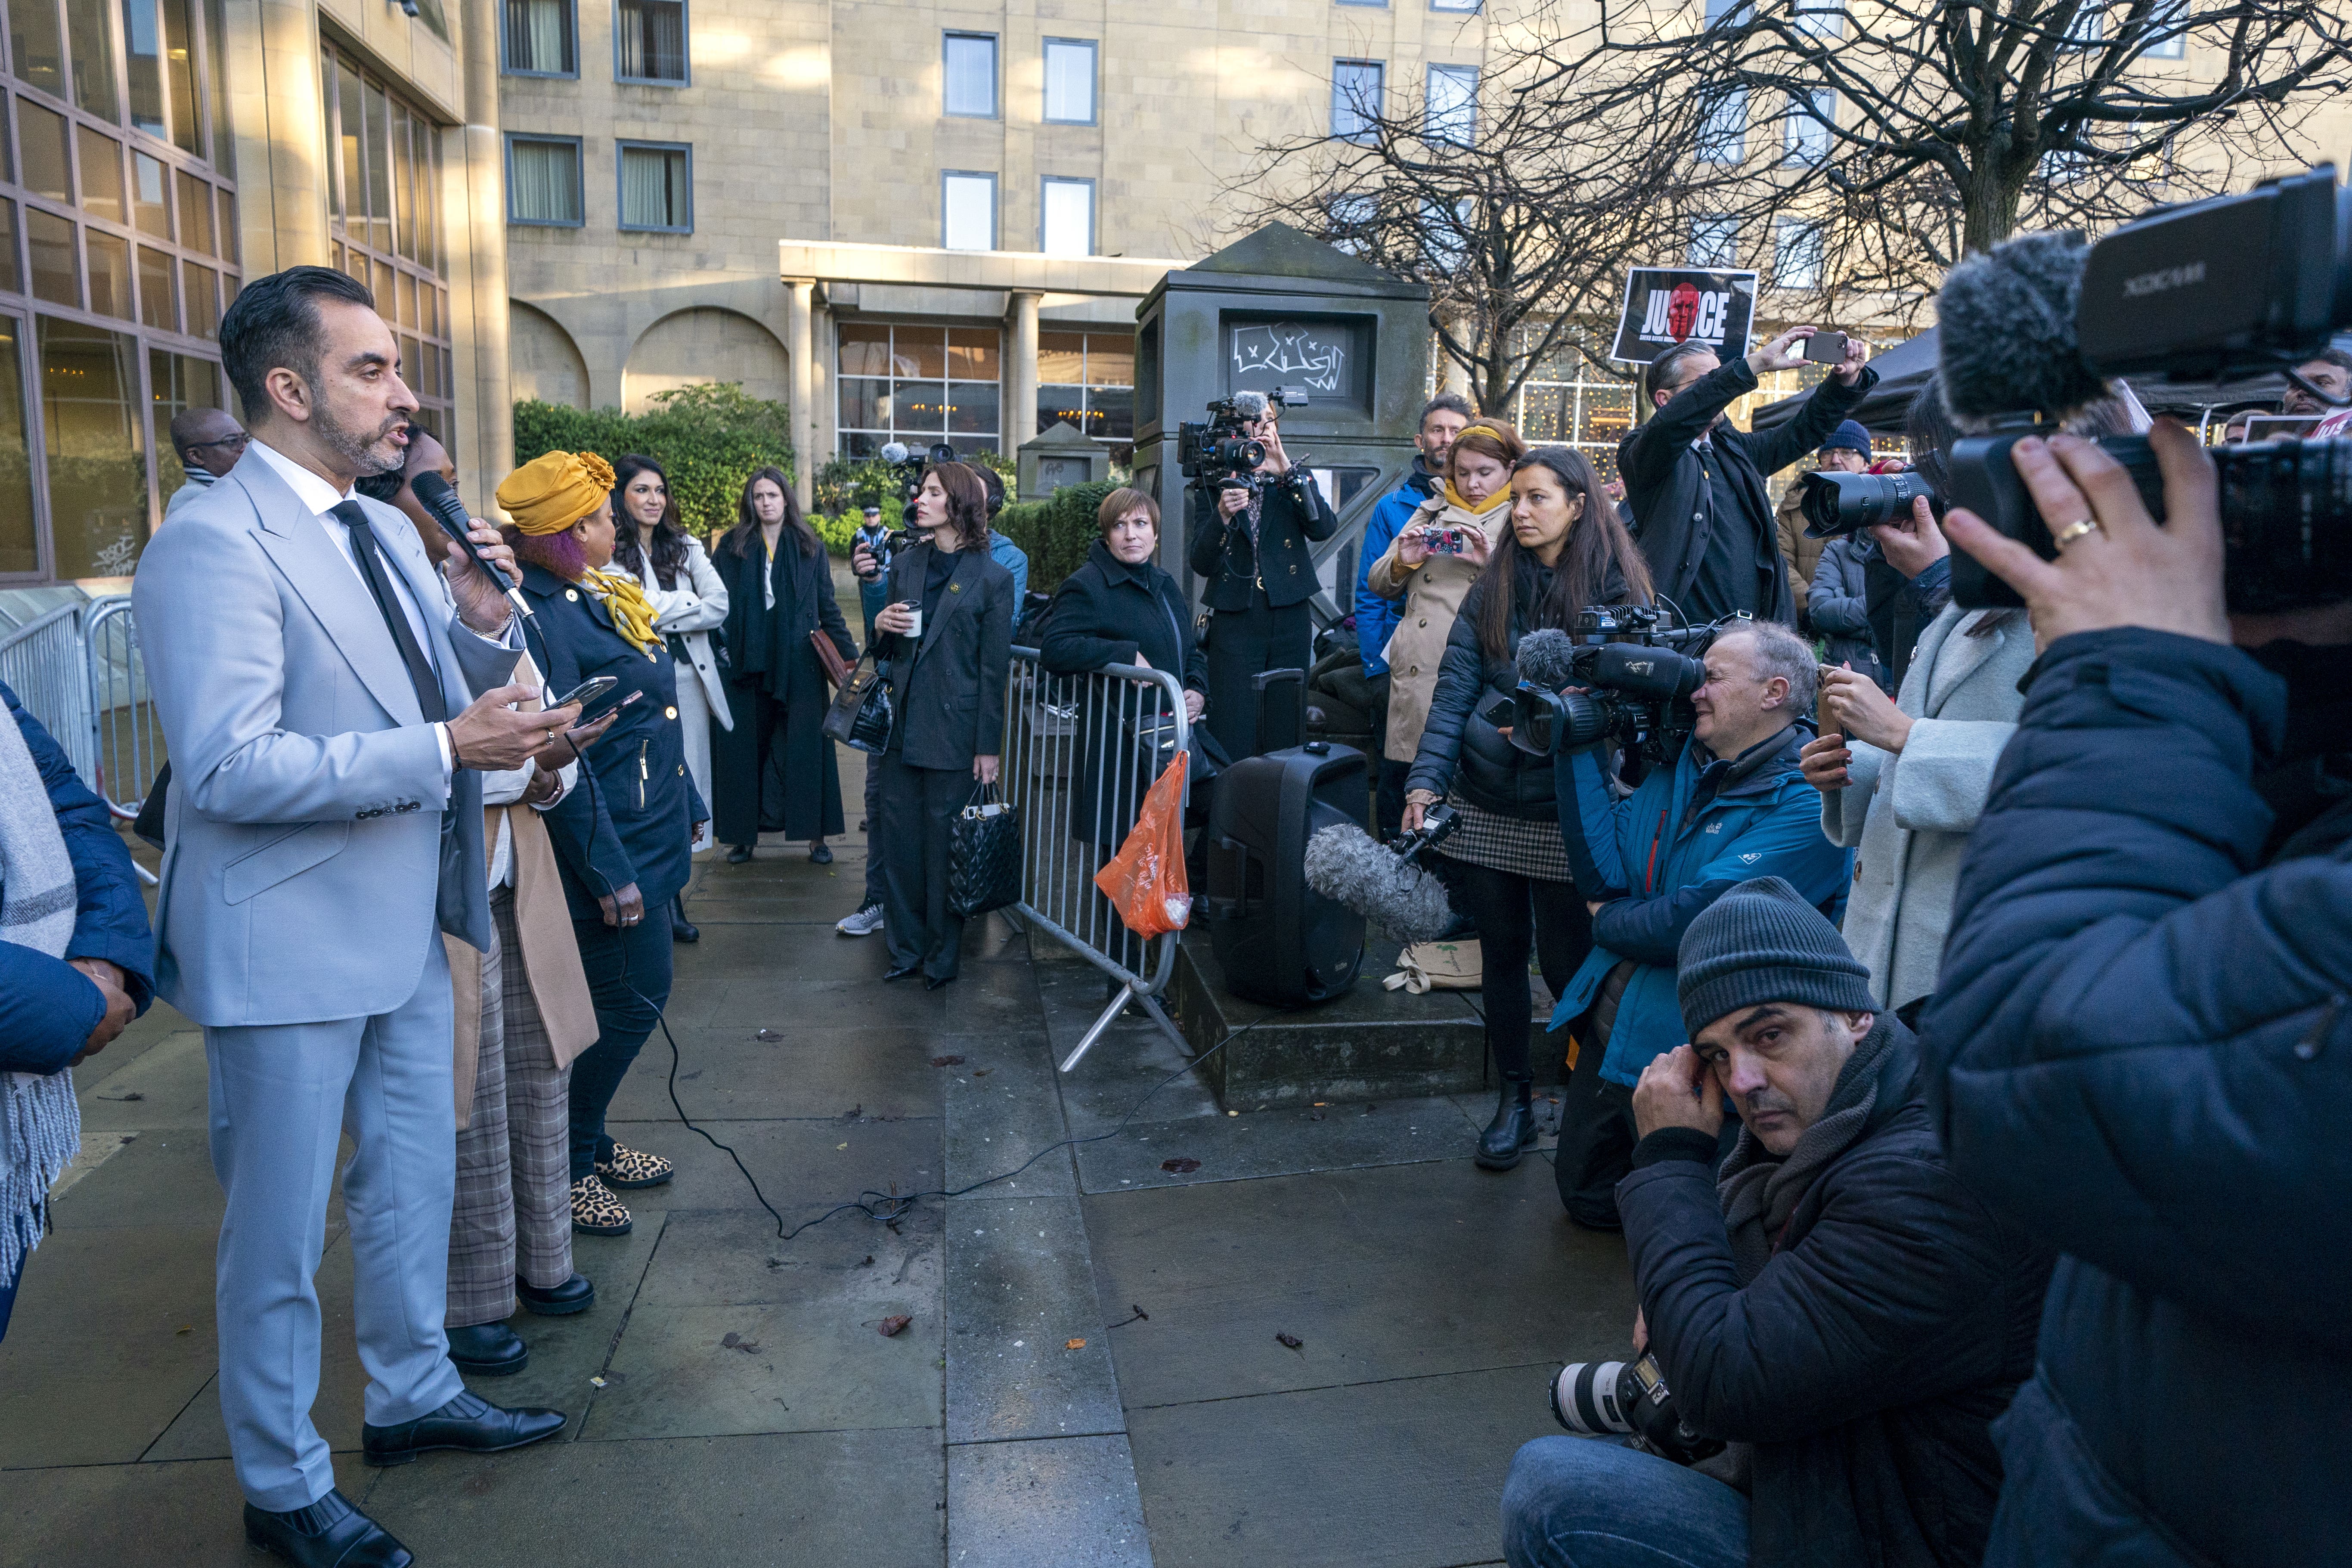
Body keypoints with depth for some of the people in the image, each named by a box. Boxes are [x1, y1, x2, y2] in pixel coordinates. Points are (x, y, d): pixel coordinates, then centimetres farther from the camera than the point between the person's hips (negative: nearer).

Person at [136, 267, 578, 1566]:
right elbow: (227, 766, -26)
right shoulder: (213, 545, -18)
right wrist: (443, 751, -28)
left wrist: (482, 627, -5)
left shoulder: (387, 531, 9)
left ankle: (412, 1396, 42)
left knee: (414, 1182, 22)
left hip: (407, 923, 9)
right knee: (280, 1236, 9)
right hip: (289, 946, -8)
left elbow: (437, 705, 15)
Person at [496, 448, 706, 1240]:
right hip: (612, 847, -10)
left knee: (632, 998, 17)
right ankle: (561, 1166, 16)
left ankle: (590, 1143, 33)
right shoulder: (544, 618, -20)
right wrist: (609, 871, -22)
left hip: (649, 837, 10)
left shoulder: (597, 596, 10)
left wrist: (689, 805, 21)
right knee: (633, 1002, -1)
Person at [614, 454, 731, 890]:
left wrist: (661, 613, -7)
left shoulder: (686, 547, 13)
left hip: (690, 681, 5)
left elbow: (719, 607, 3)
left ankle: (674, 904, 17)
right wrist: (688, 603, -6)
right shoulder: (609, 553, -4)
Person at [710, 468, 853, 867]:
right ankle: (745, 833, 14)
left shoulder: (810, 547, 7)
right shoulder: (731, 547, 7)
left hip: (800, 665, 0)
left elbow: (828, 607, 9)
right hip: (748, 665, 1)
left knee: (806, 745, 0)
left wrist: (848, 653, 3)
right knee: (746, 748, 4)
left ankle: (815, 834, 7)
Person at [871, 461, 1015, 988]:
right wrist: (882, 626, -5)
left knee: (946, 844, 3)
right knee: (899, 841, 9)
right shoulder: (905, 564, 10)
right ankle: (907, 948, 23)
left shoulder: (992, 578, -5)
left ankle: (943, 957, 18)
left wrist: (988, 747, -9)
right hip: (902, 727, 5)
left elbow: (995, 667, -6)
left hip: (954, 732, -5)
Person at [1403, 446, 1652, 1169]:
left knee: (1567, 960, 2)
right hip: (1485, 804, 3)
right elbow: (1454, 691, 3)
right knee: (1503, 954, 12)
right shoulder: (1492, 588, 7)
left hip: (1567, 812, -3)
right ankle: (1515, 1101, 26)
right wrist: (1425, 781, -6)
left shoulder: (1614, 592, -2)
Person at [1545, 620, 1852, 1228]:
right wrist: (1575, 748, -4)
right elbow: (1607, 871, 0)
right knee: (1586, 1196, 21)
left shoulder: (1808, 803, -19)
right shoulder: (1682, 763, 7)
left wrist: (1610, 923, -6)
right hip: (1610, 1026, 8)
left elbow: (1701, 920, -26)